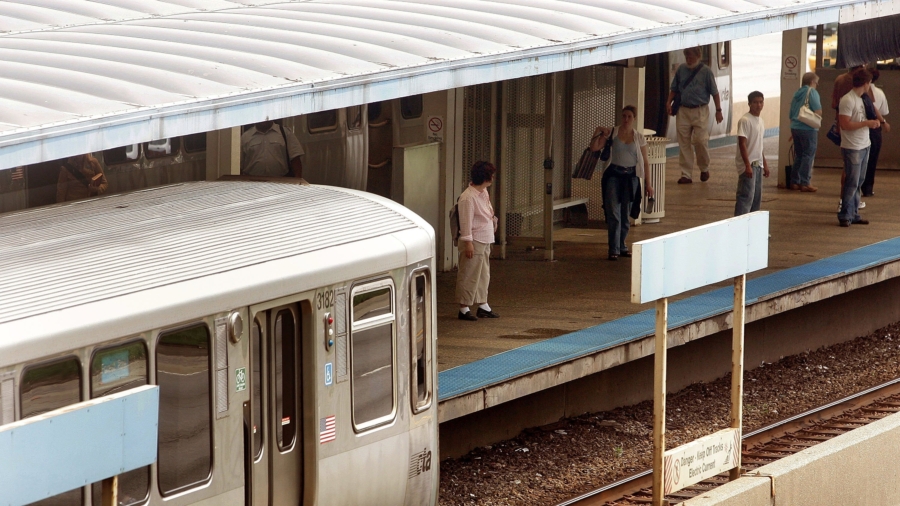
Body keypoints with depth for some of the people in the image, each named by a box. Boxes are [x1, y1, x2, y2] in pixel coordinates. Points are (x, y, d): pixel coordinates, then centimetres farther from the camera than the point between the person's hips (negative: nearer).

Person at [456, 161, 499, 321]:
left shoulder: (484, 193, 10)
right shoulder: (468, 197, -20)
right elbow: (466, 222, -20)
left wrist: (492, 218, 13)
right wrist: (468, 242, -20)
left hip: (485, 241, 10)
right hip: (474, 242, -10)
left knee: (483, 274, 16)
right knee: (469, 276, -3)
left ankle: (483, 305, 26)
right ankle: (464, 309, 3)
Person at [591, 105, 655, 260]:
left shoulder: (639, 138, 4)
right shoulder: (612, 133, 1)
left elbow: (645, 162, 7)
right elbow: (594, 148, -3)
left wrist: (648, 184, 4)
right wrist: (598, 133, -16)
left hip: (630, 176, 2)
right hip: (613, 175, -2)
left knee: (626, 214, 9)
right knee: (613, 214, -10)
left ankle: (622, 246, 23)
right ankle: (614, 249, -10)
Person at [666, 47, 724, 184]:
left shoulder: (705, 71, -2)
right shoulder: (681, 69, 7)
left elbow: (714, 92, 0)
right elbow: (674, 89, 16)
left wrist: (718, 110, -2)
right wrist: (669, 102, 3)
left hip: (700, 111, -3)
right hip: (683, 110, 3)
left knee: (701, 140, -8)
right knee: (684, 143, 2)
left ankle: (704, 168, 17)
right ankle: (686, 174, 6)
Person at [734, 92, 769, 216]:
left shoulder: (760, 121, 13)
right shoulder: (745, 121, -13)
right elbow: (742, 144, -18)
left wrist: (765, 163, 22)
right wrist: (748, 165, -23)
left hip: (758, 164, 9)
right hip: (748, 165, -9)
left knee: (757, 197, 11)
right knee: (747, 196, -14)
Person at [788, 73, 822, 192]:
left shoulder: (797, 94, 13)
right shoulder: (812, 92, -8)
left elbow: (791, 114, 18)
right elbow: (818, 111, -18)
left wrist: (792, 132, 26)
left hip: (795, 127, 7)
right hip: (808, 128, -7)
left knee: (798, 156, 16)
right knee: (808, 156, -2)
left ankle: (794, 182, 16)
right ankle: (804, 183, -5)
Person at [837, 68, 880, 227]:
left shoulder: (862, 99, 14)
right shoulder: (848, 100, -15)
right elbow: (845, 124, -21)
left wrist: (874, 122, 10)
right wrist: (867, 123, -19)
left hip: (864, 146, 9)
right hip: (852, 148, -9)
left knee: (858, 183, 11)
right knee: (852, 183, -6)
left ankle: (854, 214, 16)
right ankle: (845, 216, 2)